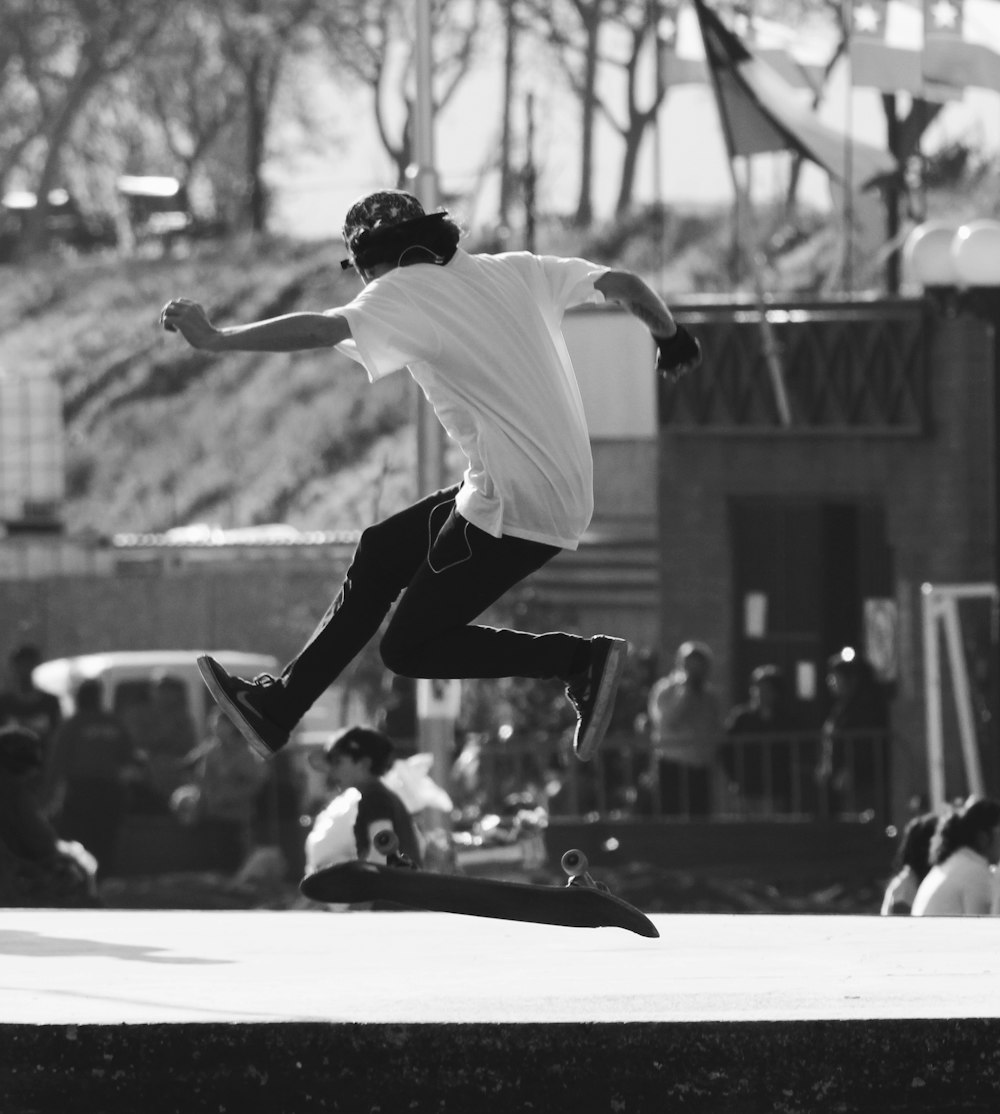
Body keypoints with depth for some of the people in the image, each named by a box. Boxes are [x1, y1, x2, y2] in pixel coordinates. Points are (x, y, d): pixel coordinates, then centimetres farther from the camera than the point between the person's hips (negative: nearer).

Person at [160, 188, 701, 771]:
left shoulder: (406, 291, -8)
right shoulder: (515, 271, 11)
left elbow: (322, 329, -23)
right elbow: (624, 285, 13)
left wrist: (216, 339, -18)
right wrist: (672, 338, 32)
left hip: (518, 505, -9)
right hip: (567, 489, 9)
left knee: (409, 648, 1)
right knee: (381, 550, 18)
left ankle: (581, 658, -4)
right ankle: (278, 707, 23)